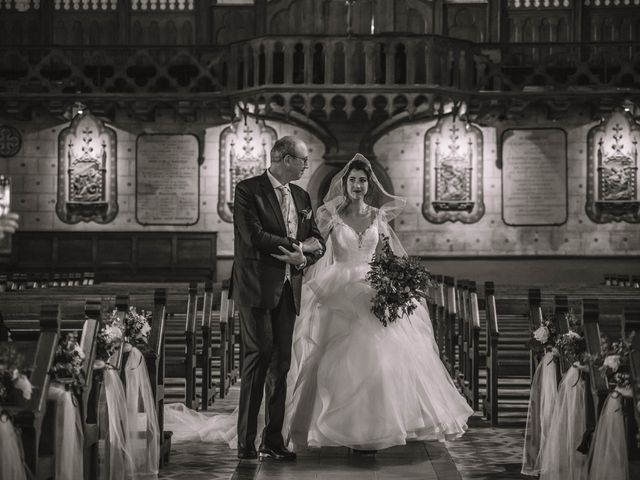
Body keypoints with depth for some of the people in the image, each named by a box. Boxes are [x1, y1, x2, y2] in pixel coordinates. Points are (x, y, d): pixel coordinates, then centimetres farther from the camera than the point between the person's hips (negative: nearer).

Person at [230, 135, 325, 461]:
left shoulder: (301, 197, 16)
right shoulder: (248, 190, -5)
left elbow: (317, 242, 14)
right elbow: (254, 236, -17)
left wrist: (302, 257, -8)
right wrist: (297, 245, -9)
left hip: (288, 289, 6)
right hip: (257, 288, -6)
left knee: (281, 363, 5)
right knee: (258, 358, -10)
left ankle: (273, 441, 10)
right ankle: (246, 443, -5)